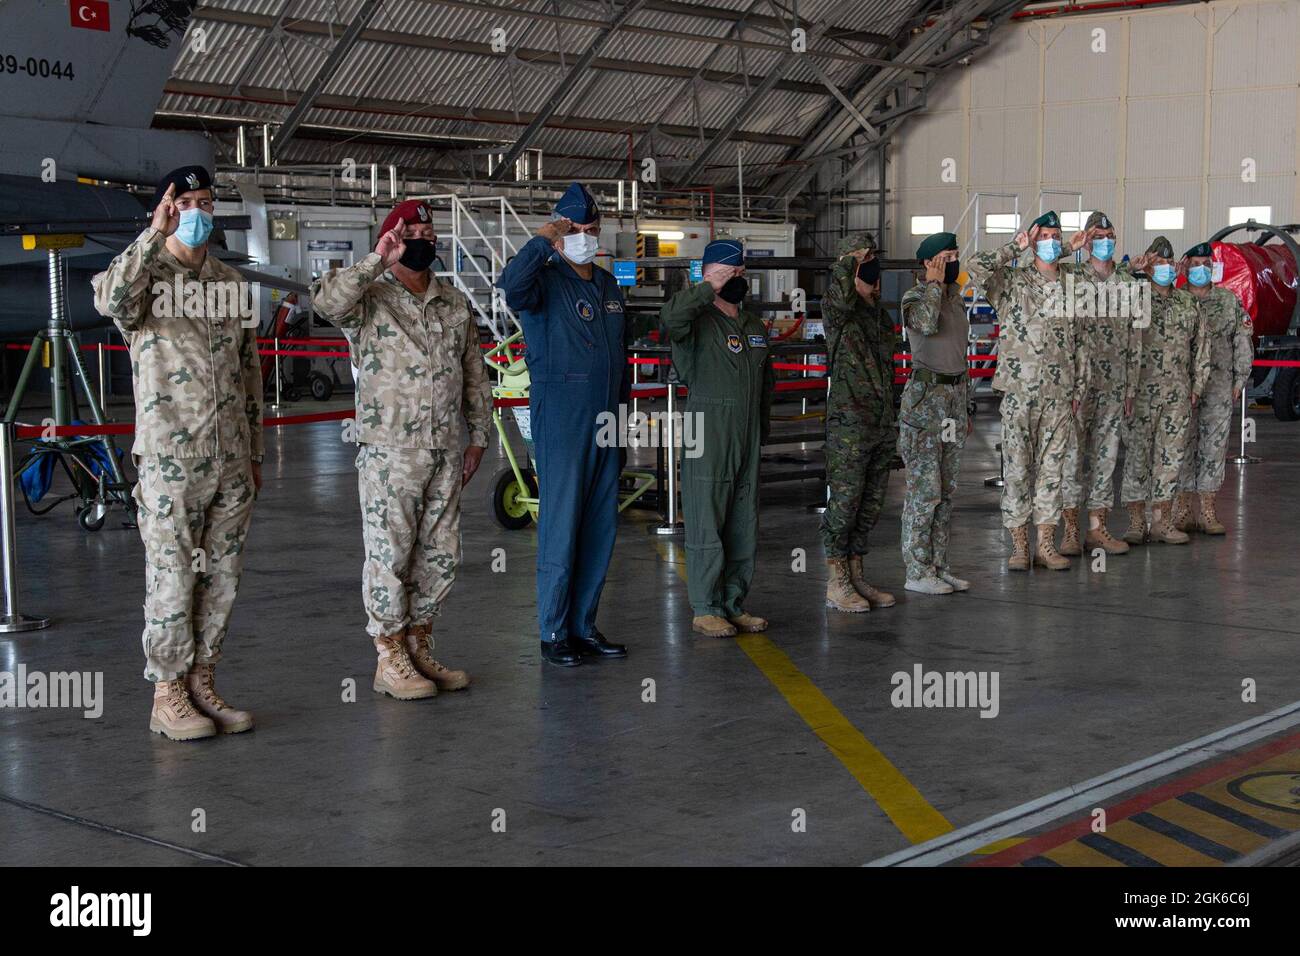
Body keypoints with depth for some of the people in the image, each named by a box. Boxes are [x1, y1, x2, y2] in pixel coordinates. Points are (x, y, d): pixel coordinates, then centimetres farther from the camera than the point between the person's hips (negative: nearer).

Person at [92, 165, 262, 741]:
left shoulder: (229, 281, 15)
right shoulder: (147, 276, -3)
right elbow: (110, 299, -30)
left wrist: (255, 451, 18)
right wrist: (156, 235, -30)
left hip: (230, 460, 6)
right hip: (169, 460, -6)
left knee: (222, 576, 9)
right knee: (173, 577, -2)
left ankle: (202, 684, 20)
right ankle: (168, 697, 7)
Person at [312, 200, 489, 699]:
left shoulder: (455, 303, 13)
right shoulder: (369, 298, -4)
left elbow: (474, 374, 18)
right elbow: (326, 301, -28)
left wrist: (478, 436, 14)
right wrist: (378, 260, -24)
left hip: (445, 452, 6)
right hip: (389, 453, -6)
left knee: (440, 555, 10)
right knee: (389, 555, -1)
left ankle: (419, 648, 23)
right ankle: (390, 661, 8)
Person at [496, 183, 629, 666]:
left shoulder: (609, 285, 16)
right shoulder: (546, 282, -7)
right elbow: (511, 285, -32)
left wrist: (622, 405, 20)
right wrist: (543, 241, -28)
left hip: (604, 422, 7)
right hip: (560, 421, -7)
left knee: (600, 526, 10)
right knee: (561, 524, -5)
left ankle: (584, 625, 20)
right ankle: (554, 632, 3)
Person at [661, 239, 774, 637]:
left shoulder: (754, 325, 16)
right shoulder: (698, 319, -7)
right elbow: (671, 316, -33)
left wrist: (762, 429, 22)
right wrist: (710, 288, -24)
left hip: (747, 439, 7)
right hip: (707, 439, -7)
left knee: (744, 525, 11)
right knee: (707, 523, -4)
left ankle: (734, 603, 21)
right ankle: (705, 609, 2)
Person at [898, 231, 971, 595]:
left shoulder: (955, 296, 16)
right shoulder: (915, 296, -7)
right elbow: (926, 324, -31)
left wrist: (965, 407, 22)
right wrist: (933, 283, -16)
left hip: (955, 394, 8)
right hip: (926, 397, -8)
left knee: (947, 490, 10)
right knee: (924, 489, -7)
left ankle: (938, 565, 16)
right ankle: (917, 571, -3)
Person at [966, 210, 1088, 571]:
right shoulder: (1012, 281, 0)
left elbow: (1079, 343, 15)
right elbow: (976, 268, -20)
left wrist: (1079, 389, 11)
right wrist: (1014, 248, -11)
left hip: (1059, 393, 4)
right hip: (1019, 389, -4)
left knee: (1052, 467, 6)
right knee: (1017, 468, -1)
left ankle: (1046, 544, 13)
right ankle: (1019, 545, 6)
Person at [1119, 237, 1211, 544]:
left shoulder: (1186, 301, 13)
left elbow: (1200, 344, 16)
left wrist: (1197, 385, 11)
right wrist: (1131, 270, -16)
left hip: (1178, 393, 4)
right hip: (1141, 390, -4)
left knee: (1171, 455, 6)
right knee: (1137, 455, 0)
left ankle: (1162, 521, 13)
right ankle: (1136, 524, 7)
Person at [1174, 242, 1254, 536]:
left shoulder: (1229, 301, 10)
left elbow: (1243, 342, 10)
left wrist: (1239, 380, 3)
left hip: (1219, 387, 2)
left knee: (1214, 445, 2)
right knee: (1183, 444, -1)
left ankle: (1208, 511, 8)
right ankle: (1184, 510, 5)